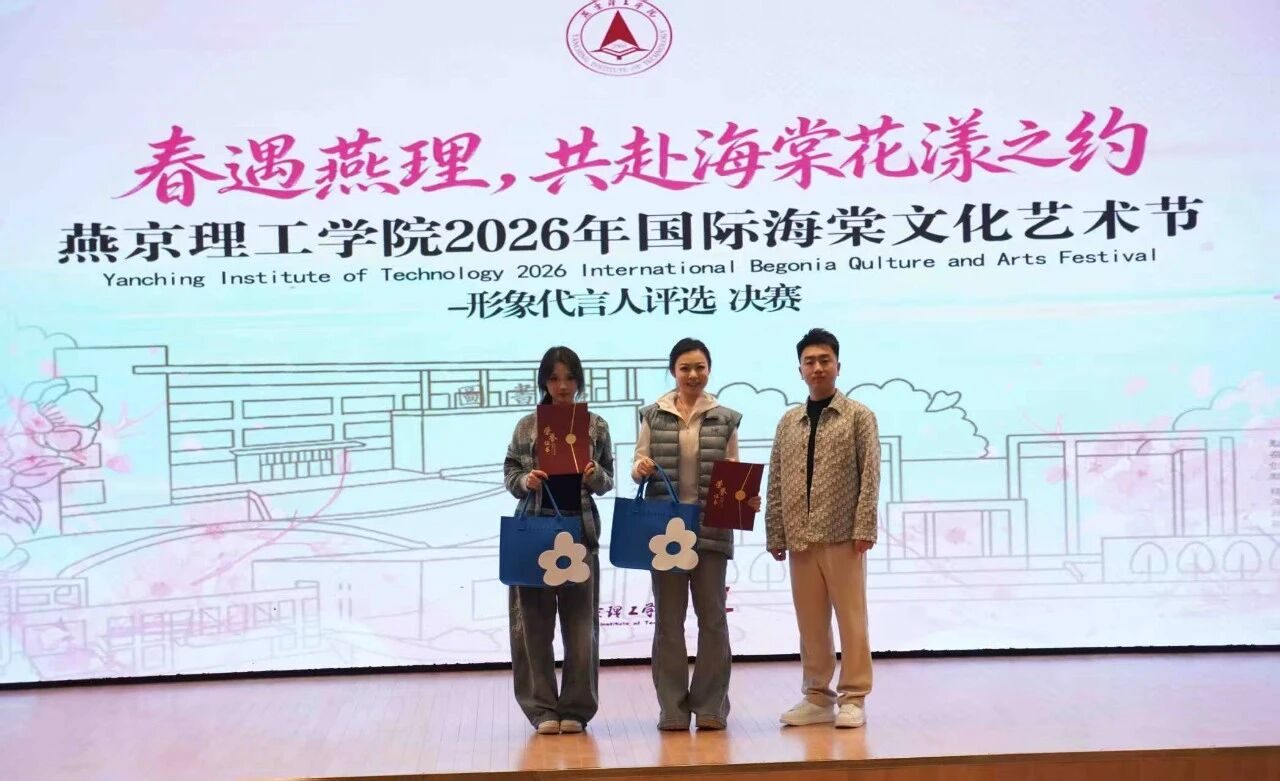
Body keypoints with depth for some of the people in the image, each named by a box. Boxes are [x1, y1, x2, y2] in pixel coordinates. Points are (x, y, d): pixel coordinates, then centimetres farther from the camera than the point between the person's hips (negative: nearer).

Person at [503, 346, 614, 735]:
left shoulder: (596, 426, 8)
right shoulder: (527, 426, 7)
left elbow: (608, 483, 9)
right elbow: (509, 473, 8)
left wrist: (595, 476, -13)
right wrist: (526, 481, -12)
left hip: (580, 531, 0)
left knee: (581, 623, 2)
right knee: (534, 622, 0)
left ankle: (576, 709, 12)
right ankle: (542, 708, 9)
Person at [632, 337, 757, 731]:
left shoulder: (725, 419, 7)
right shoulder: (653, 416, 7)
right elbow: (638, 468, 6)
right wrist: (640, 468, -16)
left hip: (711, 528, 0)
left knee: (712, 616, 3)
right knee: (668, 617, 4)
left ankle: (711, 706, 12)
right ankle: (673, 708, 12)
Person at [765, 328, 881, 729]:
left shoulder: (858, 416, 3)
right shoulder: (789, 421, 13)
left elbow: (870, 476, -4)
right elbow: (775, 483, 12)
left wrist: (864, 529, -12)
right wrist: (775, 535, 6)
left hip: (843, 535, -4)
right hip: (800, 538, 4)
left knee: (851, 618, 0)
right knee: (810, 622, 8)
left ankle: (852, 698, 8)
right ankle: (817, 697, 16)